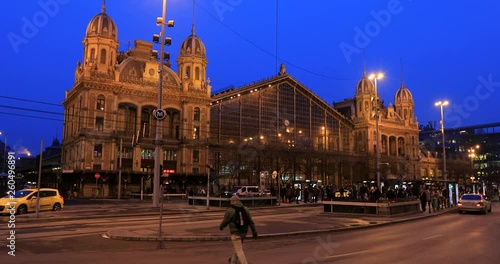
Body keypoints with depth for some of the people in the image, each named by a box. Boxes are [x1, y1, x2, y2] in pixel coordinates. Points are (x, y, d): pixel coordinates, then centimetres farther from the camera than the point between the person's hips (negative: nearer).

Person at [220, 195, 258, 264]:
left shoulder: (230, 210, -11)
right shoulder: (245, 209, 2)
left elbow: (225, 221, -3)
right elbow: (250, 221, 1)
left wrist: (221, 227, 17)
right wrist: (254, 231, 5)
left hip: (235, 232, -6)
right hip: (244, 232, 6)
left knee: (239, 250, -3)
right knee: (238, 247, 24)